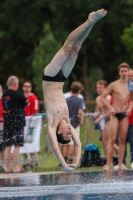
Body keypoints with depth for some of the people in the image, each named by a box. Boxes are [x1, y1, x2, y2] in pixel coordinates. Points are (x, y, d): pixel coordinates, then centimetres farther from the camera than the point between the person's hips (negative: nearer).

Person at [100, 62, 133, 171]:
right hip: (115, 114, -3)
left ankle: (120, 164, 7)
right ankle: (108, 164, -7)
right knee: (113, 139, -9)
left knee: (123, 139, 4)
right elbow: (102, 97, -1)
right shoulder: (114, 85, -3)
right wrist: (110, 107, -10)